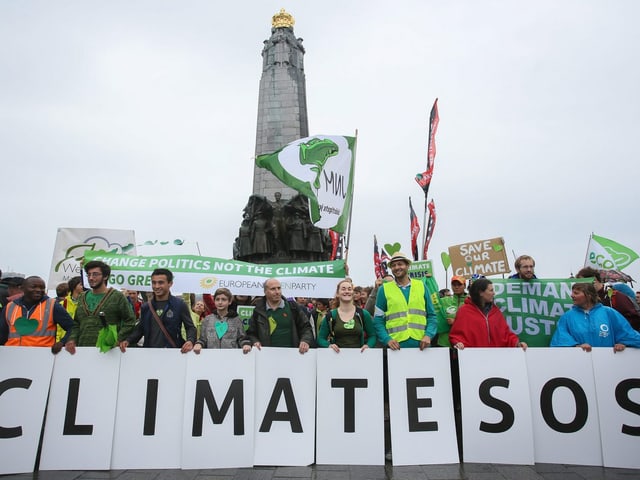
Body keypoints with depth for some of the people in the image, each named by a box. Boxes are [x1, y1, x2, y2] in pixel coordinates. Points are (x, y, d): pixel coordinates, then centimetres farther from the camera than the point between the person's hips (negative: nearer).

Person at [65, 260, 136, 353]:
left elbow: (130, 320, -1)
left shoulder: (117, 296, 1)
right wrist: (72, 339, 5)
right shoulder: (82, 297, 17)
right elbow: (76, 323, 21)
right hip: (83, 350, 5)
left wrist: (118, 340, -9)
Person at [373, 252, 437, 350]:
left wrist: (428, 335, -6)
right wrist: (387, 339, -11)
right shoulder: (384, 289, 4)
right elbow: (378, 320, 3)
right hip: (397, 345, -1)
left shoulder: (421, 286, 9)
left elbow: (431, 316, 10)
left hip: (420, 344, 2)